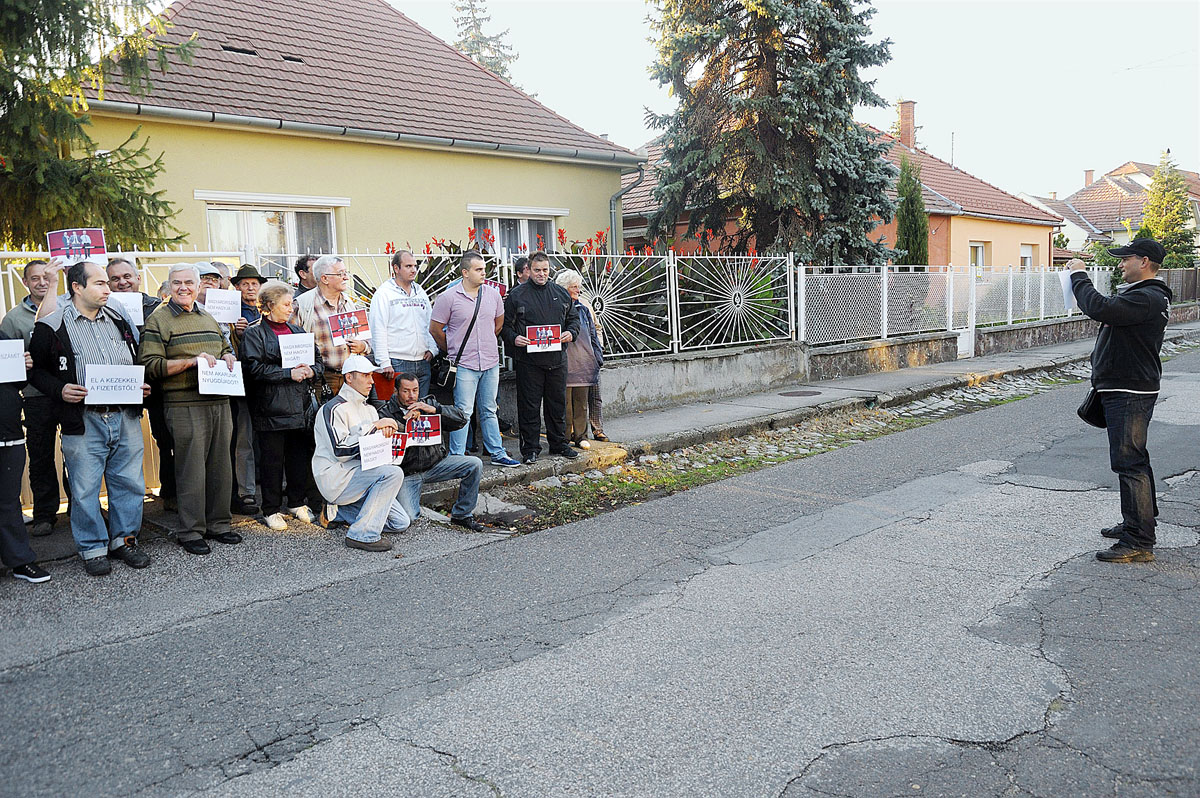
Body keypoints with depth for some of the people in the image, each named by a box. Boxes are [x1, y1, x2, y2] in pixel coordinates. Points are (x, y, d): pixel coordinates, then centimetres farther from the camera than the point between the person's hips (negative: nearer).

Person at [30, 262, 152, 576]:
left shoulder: (119, 321, 13)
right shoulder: (52, 327, -1)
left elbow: (138, 363, 23)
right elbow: (36, 369, 4)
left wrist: (143, 386, 5)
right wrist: (59, 389, -12)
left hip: (126, 417, 4)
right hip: (83, 421, -4)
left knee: (129, 483, 9)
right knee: (85, 488, 2)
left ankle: (124, 539, 24)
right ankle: (93, 548, 16)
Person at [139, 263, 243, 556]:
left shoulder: (209, 318, 20)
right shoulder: (158, 320, 1)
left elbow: (226, 348, 31)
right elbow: (151, 366, -8)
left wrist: (227, 357, 7)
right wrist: (191, 361, -17)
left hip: (219, 402, 6)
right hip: (185, 407, -6)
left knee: (220, 466, 9)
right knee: (191, 469, -4)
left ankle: (218, 524, 20)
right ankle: (191, 532, 6)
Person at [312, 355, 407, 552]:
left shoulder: (369, 409, 17)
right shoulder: (333, 409, -10)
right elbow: (340, 450, -22)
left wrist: (384, 431, -5)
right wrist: (373, 426, -21)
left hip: (359, 473, 9)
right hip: (335, 477, -8)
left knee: (400, 523, -1)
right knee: (394, 473, -29)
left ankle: (342, 508, 15)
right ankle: (363, 535, -23)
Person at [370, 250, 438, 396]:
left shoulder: (421, 292, 17)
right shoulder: (384, 294, -3)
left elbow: (431, 324, 22)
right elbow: (378, 331, -9)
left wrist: (432, 349, 7)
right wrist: (385, 363, -14)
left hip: (423, 362, 6)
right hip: (397, 364, -6)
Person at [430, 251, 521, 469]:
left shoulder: (492, 294, 6)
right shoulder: (449, 297, -8)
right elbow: (435, 328, -2)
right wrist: (452, 350, 5)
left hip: (491, 363, 5)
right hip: (464, 365, -5)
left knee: (489, 411, 14)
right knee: (463, 412, -2)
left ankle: (498, 454, 21)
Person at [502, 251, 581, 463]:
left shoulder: (561, 293, 12)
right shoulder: (516, 295, 0)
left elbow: (573, 317, 18)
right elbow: (506, 325, 2)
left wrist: (571, 332, -2)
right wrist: (514, 338, -17)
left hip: (557, 359, 4)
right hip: (528, 360, -3)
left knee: (558, 403, 12)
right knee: (529, 406, 1)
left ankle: (558, 443, 25)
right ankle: (530, 448, 11)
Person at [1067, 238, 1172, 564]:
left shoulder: (1147, 298, -18)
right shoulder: (1141, 294, 18)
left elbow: (1099, 308, -30)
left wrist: (1079, 275, -18)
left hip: (1130, 393, -11)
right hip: (1124, 390, 11)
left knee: (1129, 463, -10)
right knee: (1134, 460, 20)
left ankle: (1139, 543, -7)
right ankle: (1140, 523, 34)